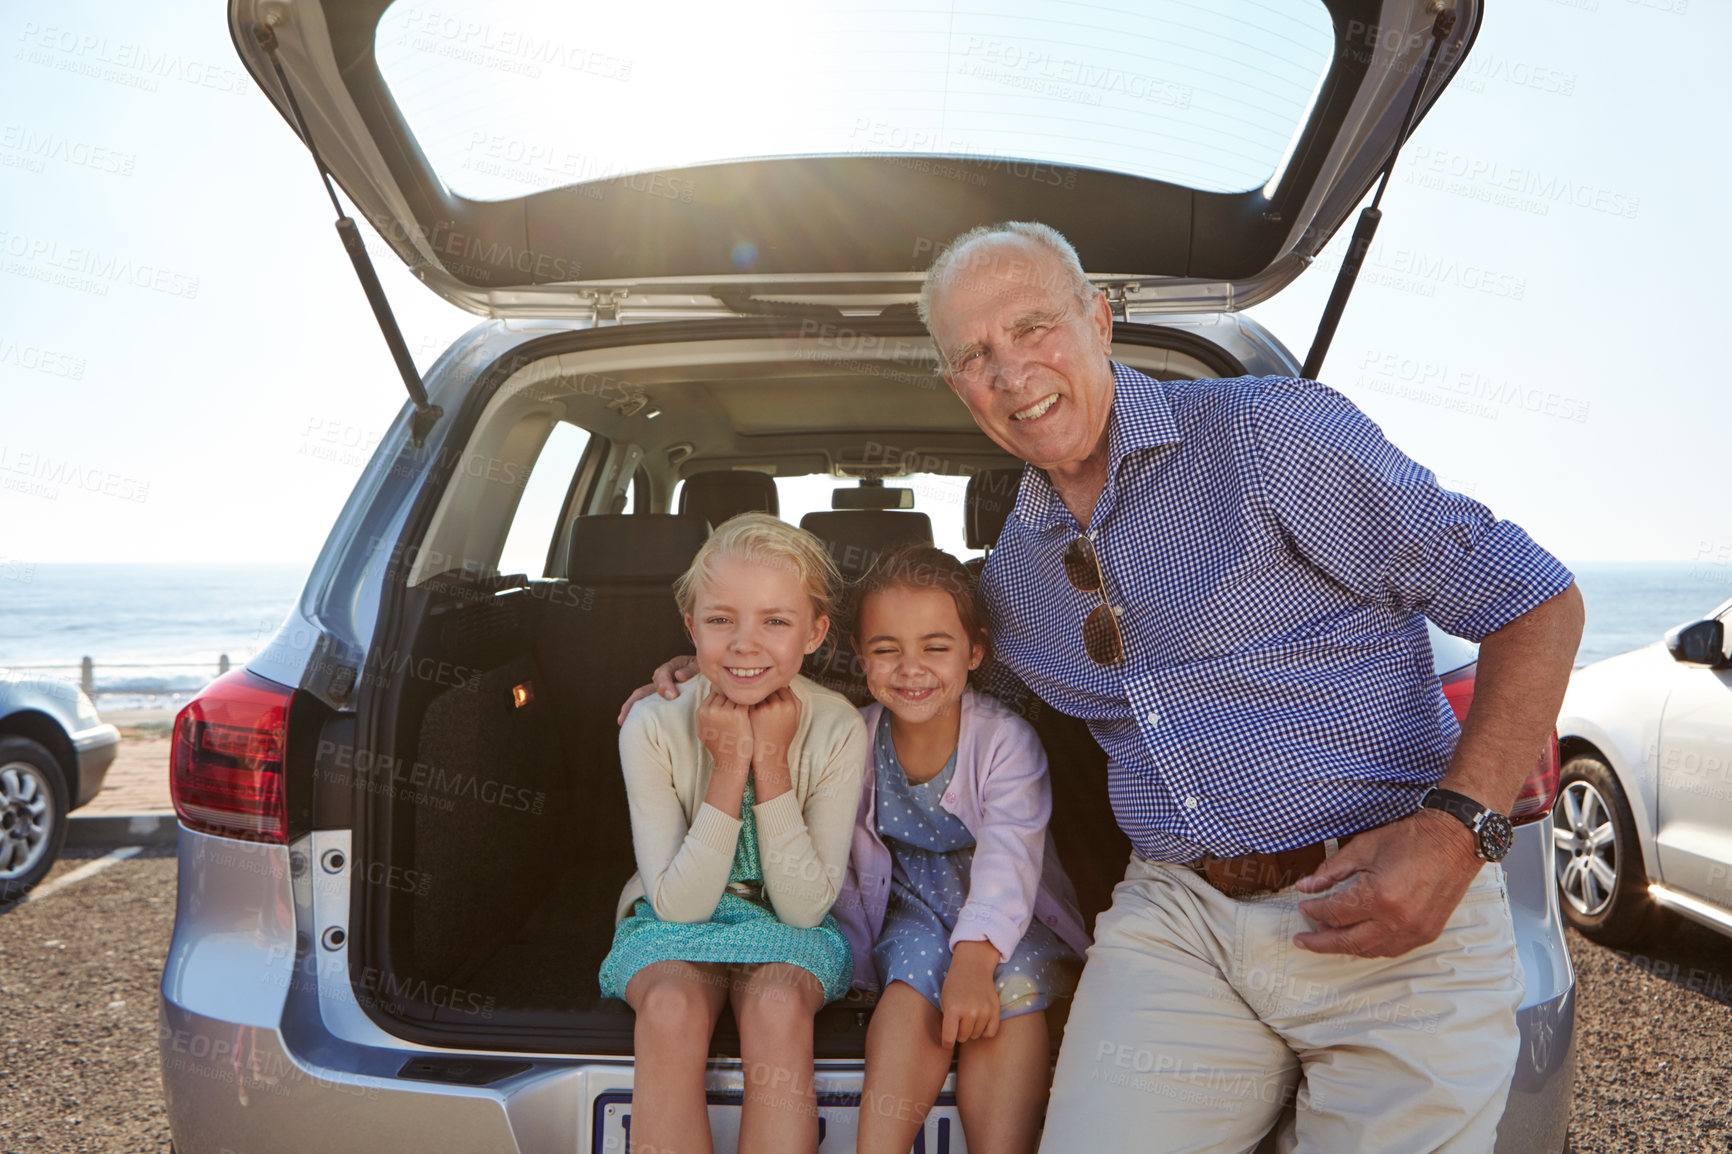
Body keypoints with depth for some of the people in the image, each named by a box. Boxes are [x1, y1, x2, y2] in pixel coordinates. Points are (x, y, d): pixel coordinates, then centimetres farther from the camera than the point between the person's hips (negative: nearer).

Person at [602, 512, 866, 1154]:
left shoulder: (837, 729, -15)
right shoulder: (653, 727, -15)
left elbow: (804, 907, -15)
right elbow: (679, 903, -15)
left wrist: (772, 764, -24)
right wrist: (728, 768, -25)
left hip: (790, 932, 0)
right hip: (675, 929, 0)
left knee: (778, 1007, -33)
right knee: (671, 1009, -32)